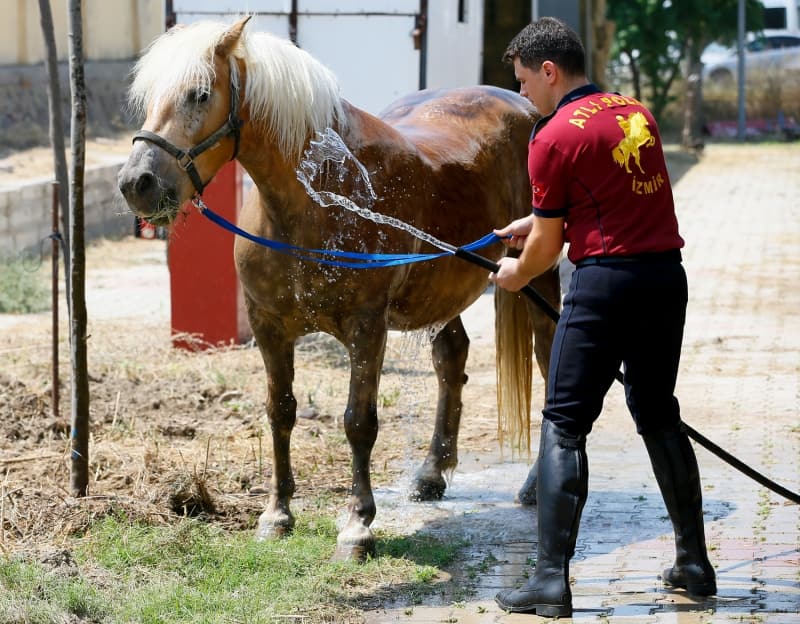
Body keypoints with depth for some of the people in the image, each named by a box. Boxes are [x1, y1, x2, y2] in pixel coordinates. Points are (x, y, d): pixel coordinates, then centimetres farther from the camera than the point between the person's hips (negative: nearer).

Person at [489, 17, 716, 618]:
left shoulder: (554, 138, -8)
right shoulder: (639, 116, 13)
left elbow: (547, 244, -3)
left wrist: (516, 276, 17)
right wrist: (539, 220, 29)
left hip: (605, 280, -7)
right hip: (667, 275, 7)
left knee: (564, 425, -2)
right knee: (658, 415, 19)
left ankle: (552, 579, -7)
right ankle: (694, 563, 22)